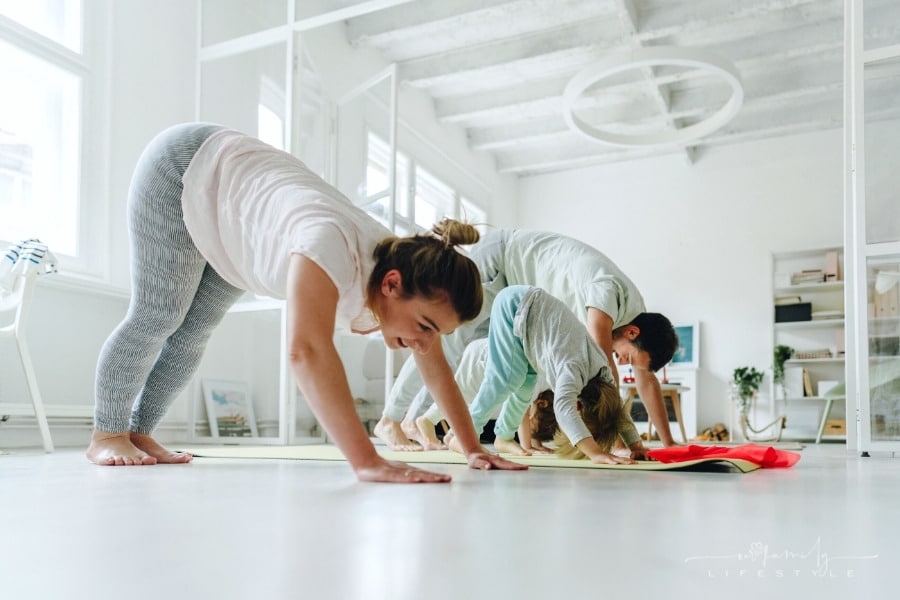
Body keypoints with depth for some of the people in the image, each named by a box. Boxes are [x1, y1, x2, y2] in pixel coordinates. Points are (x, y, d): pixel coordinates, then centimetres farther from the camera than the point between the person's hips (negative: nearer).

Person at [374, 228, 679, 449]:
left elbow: (646, 379, -1)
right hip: (499, 254, -8)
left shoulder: (636, 310, -6)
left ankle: (414, 420, 15)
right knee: (449, 344, -10)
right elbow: (602, 360, -43)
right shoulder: (610, 290, -33)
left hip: (515, 281, 8)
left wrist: (669, 442, -3)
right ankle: (389, 420, 2)